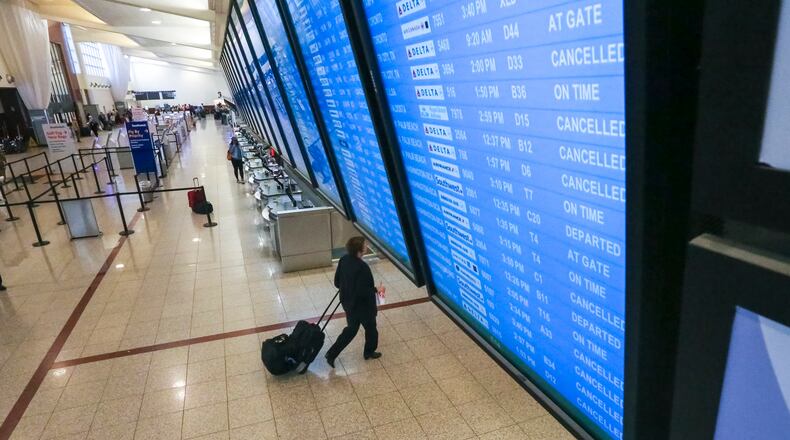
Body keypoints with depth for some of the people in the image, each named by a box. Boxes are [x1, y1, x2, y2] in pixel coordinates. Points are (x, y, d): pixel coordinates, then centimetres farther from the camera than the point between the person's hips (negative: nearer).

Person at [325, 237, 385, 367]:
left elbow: (337, 282, 0)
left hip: (348, 302, 7)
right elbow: (362, 291, -29)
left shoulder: (344, 259, -8)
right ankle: (369, 352, 44)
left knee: (351, 329, 25)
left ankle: (331, 354, 25)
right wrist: (376, 290, -14)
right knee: (370, 328, 21)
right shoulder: (362, 267, -32)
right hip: (362, 305, -7)